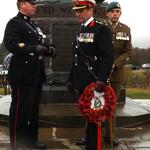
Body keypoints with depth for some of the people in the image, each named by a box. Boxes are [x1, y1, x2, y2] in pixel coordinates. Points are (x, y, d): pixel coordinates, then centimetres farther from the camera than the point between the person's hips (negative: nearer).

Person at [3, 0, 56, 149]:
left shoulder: (33, 25, 21)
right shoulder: (14, 23, -6)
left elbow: (39, 45, 22)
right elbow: (11, 44, -21)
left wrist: (49, 48, -1)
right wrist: (35, 48, -29)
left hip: (36, 75, 9)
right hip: (22, 76, -9)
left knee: (34, 109, 15)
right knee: (20, 110, -2)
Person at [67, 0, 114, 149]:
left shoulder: (101, 29, -9)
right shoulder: (80, 32, 16)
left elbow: (108, 57, -18)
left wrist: (101, 80, -25)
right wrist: (71, 80, 19)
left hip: (94, 83, -7)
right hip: (82, 82, 8)